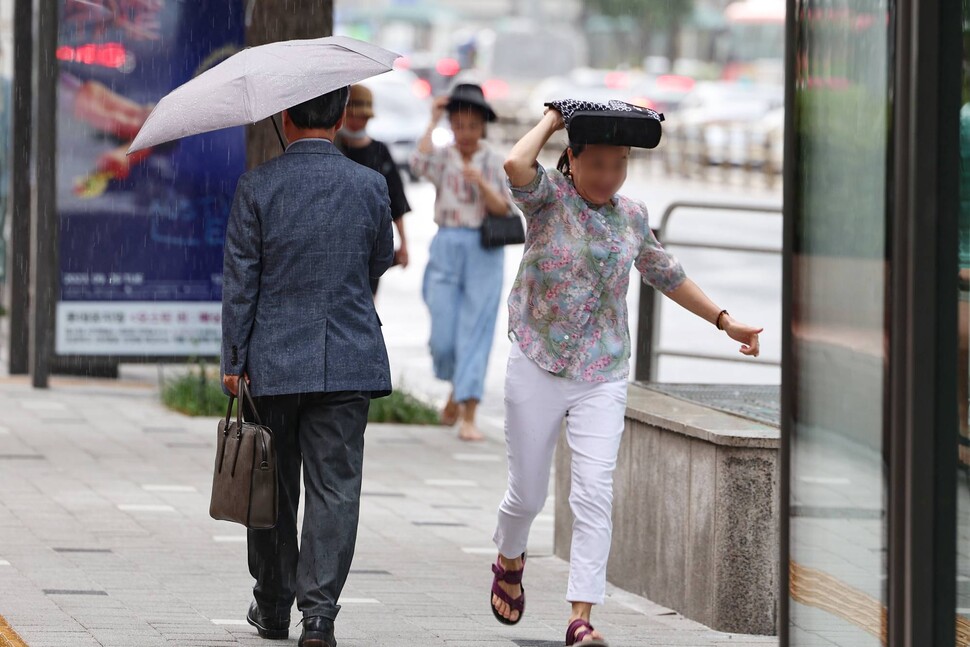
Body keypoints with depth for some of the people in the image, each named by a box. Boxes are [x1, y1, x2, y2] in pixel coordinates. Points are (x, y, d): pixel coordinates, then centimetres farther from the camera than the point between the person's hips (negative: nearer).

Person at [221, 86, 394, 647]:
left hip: (274, 362, 0)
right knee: (335, 487, 1)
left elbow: (240, 280, -5)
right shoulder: (369, 185, -2)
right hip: (349, 361, 0)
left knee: (274, 487, 12)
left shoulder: (258, 186, -6)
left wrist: (233, 360, 1)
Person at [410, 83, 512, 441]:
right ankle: (457, 388, 30)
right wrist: (433, 122, -10)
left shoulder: (494, 162, 4)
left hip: (483, 252, -1)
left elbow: (503, 209, -4)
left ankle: (468, 416, -7)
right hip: (447, 247, 1)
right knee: (443, 335, -1)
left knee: (475, 332, -6)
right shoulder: (443, 158, 5)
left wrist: (481, 183, -20)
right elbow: (419, 162, -17)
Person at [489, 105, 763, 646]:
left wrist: (725, 321, 25)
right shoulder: (549, 197, -6)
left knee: (596, 492, -13)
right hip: (537, 369, -2)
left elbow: (665, 274, 22)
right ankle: (510, 561, 43)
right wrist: (552, 121, -12)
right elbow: (517, 165, -30)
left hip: (604, 376, 2)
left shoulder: (632, 216, 6)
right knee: (528, 493, 9)